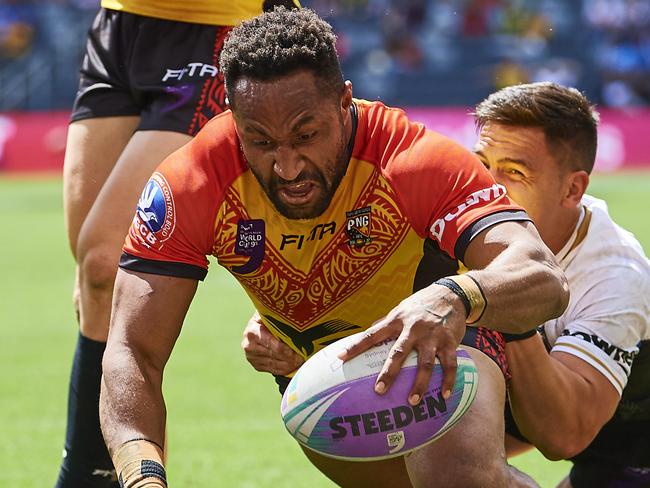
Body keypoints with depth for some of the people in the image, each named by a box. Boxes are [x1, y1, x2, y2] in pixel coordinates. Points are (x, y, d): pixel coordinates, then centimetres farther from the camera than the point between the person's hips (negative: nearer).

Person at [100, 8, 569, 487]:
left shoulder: (417, 161, -33)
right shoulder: (189, 187, -27)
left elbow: (545, 281, -44)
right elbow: (132, 352, -29)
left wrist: (455, 298, -67)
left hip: (439, 340, -4)